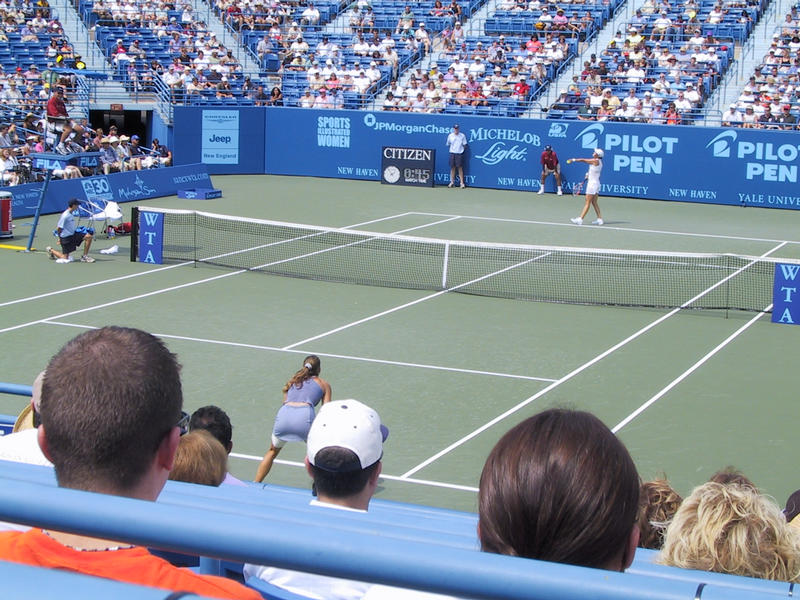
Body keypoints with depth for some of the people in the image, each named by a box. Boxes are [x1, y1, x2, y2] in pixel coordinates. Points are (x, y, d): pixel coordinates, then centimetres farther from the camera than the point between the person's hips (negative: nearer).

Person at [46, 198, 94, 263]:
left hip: (73, 234, 8)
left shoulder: (71, 214, 7)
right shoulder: (65, 215, -21)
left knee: (88, 236, -10)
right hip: (66, 237, -8)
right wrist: (60, 238, -3)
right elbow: (59, 228, -16)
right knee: (65, 258, -2)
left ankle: (84, 257, -2)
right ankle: (51, 250, 24)